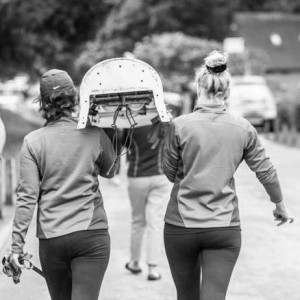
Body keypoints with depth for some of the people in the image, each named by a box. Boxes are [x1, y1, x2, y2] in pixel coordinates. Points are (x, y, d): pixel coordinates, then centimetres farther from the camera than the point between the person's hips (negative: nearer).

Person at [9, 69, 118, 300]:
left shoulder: (33, 142, -3)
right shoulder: (95, 136, -3)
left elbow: (26, 198, -6)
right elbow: (110, 172, 17)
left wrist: (17, 245, -2)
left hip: (50, 238, 1)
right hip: (91, 233, -1)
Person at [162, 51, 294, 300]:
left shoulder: (180, 125, -8)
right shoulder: (244, 129, -2)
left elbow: (170, 172, 2)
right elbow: (266, 171, 7)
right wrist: (280, 206, 21)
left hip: (181, 225, 0)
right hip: (225, 228, 0)